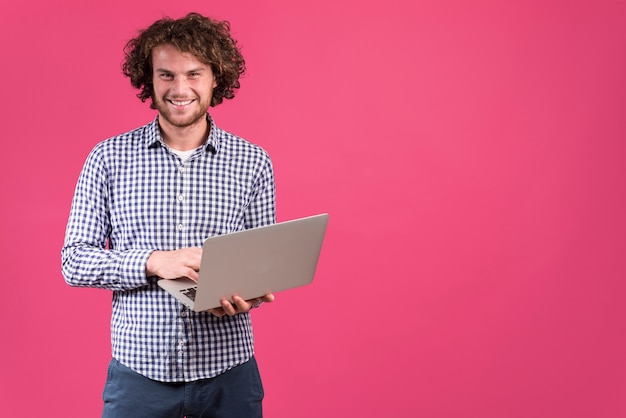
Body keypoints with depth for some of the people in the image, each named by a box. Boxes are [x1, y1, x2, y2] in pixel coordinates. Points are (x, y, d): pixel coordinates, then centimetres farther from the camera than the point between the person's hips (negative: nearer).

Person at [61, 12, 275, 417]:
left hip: (227, 370, 1)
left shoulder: (253, 161, 1)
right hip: (139, 369, 0)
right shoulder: (109, 158, -1)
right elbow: (74, 262, -3)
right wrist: (154, 262, -19)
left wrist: (248, 293, -17)